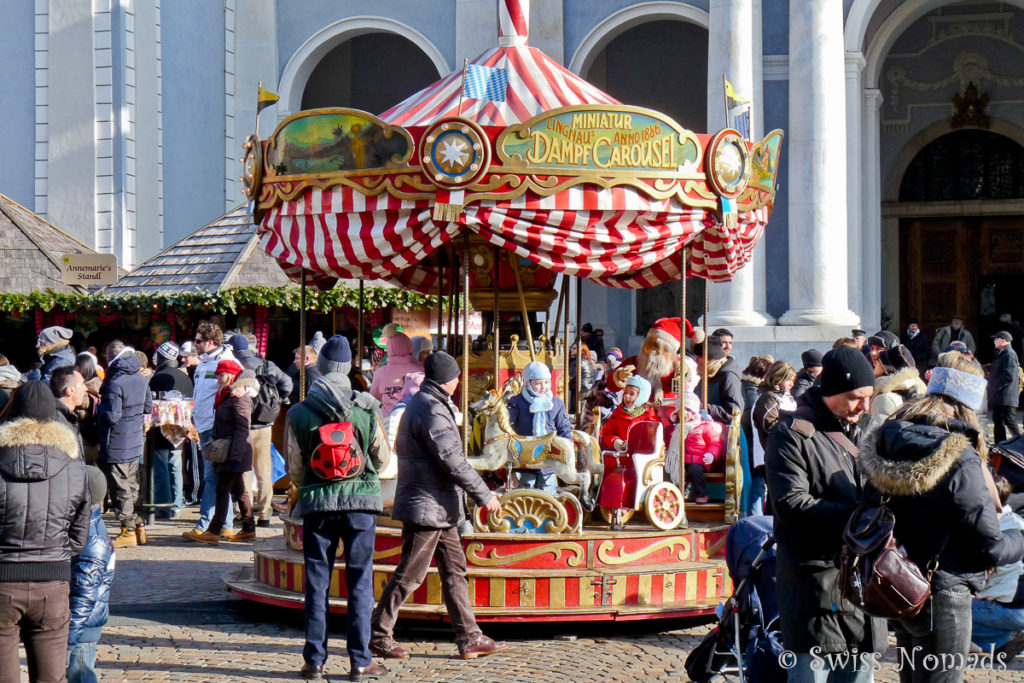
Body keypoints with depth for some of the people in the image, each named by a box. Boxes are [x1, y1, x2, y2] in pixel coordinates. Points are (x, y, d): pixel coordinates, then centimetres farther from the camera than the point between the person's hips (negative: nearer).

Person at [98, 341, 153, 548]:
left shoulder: (115, 383, -21)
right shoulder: (141, 379, 5)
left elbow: (112, 416, -23)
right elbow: (148, 406, 16)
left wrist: (98, 407, -6)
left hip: (116, 447, -8)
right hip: (136, 443, 8)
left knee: (120, 489, 0)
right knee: (132, 486, 17)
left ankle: (128, 532, 4)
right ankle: (139, 527, 22)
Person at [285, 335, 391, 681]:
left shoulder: (299, 413, -3)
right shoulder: (366, 407, -3)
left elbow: (294, 468, 3)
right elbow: (383, 458, 6)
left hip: (317, 502, 0)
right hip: (361, 500, 0)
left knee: (316, 583, 7)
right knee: (360, 582, 4)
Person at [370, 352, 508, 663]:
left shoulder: (422, 404, 16)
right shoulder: (431, 410, -18)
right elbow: (453, 462, -21)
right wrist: (485, 496, -15)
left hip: (440, 508, 11)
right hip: (426, 506, -11)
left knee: (455, 571, 10)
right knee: (410, 574, -3)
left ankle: (470, 639, 11)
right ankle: (378, 633, 7)